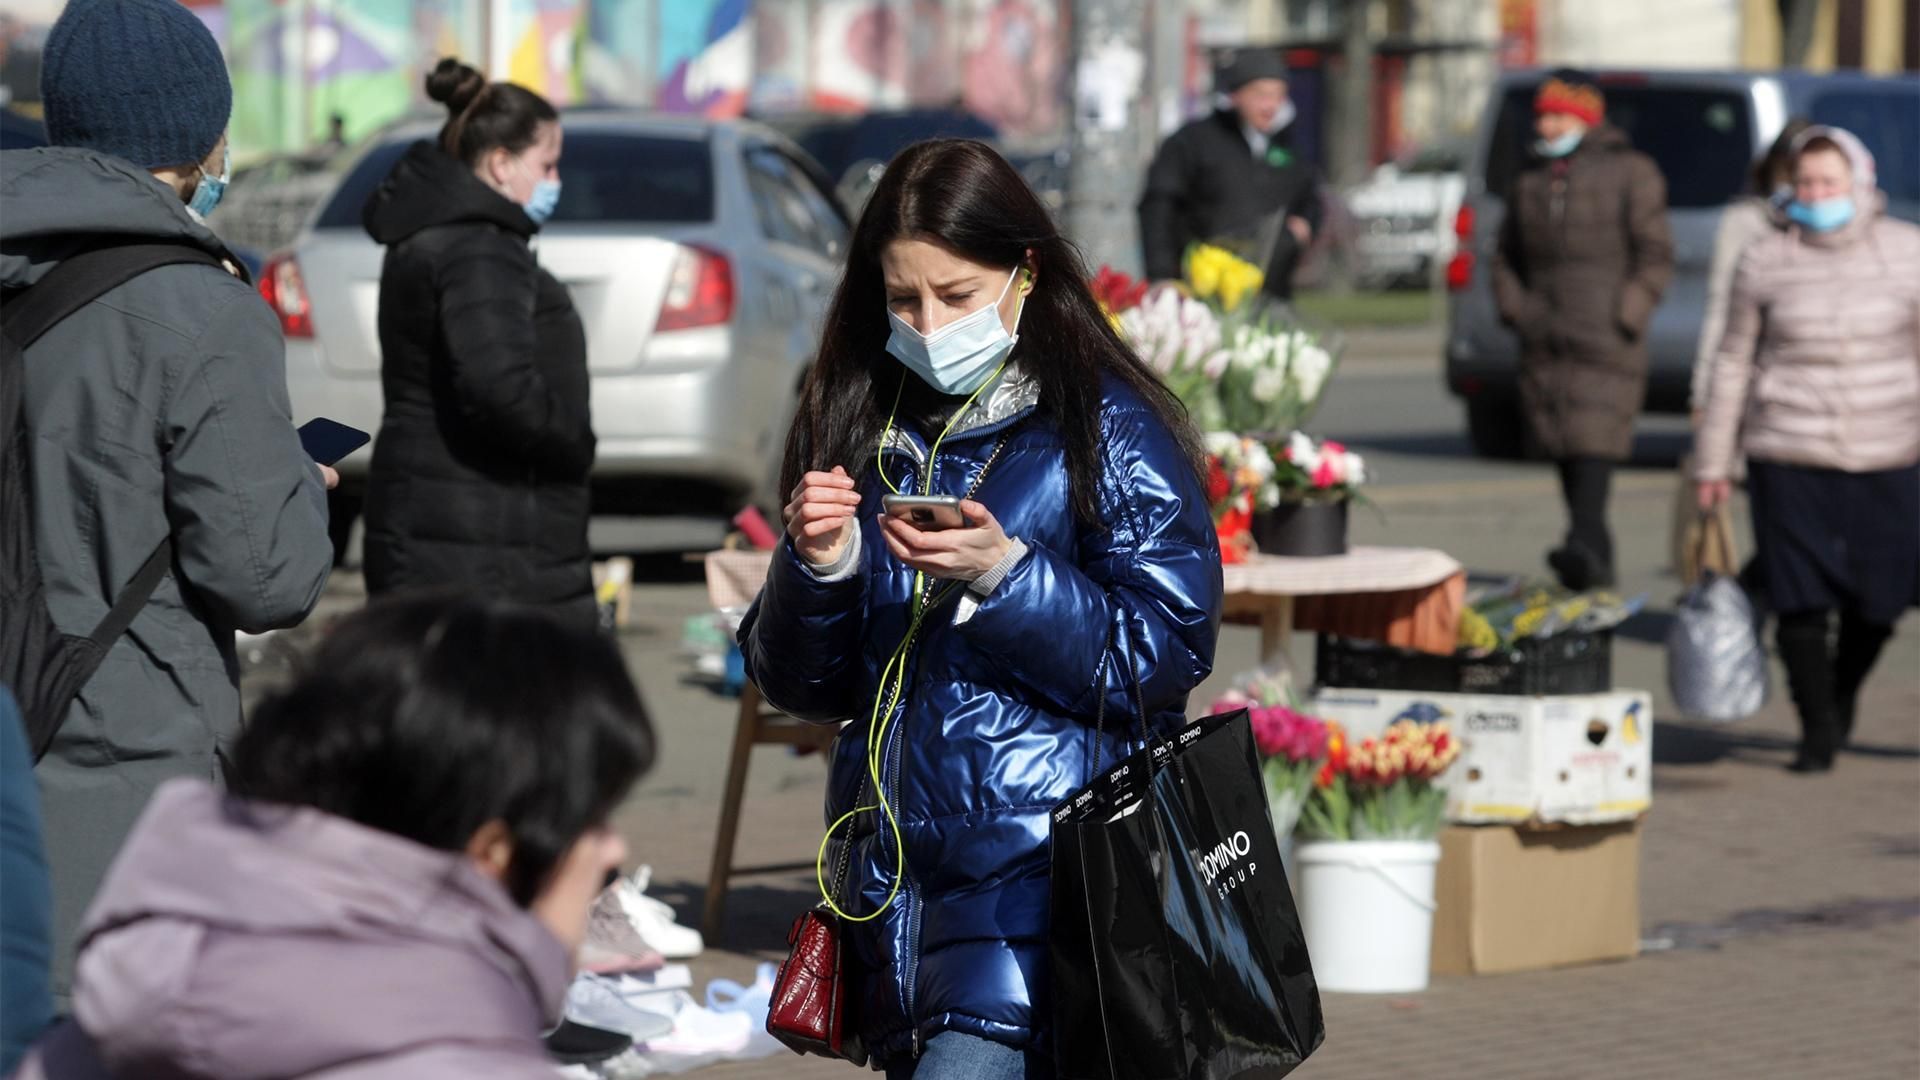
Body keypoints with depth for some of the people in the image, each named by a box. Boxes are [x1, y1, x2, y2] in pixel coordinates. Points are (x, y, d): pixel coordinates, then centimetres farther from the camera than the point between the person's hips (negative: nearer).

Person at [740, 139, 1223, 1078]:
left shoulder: (1109, 429, -1)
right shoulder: (862, 429, 13)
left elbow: (1167, 657, -8)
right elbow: (797, 684, 13)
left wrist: (1003, 574, -19)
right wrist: (816, 569, -7)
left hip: (1044, 864, -6)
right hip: (892, 860, 6)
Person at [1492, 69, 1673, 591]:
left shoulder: (1630, 172, 2)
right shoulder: (1530, 179, 19)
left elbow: (1655, 256, -3)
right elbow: (1507, 254, 26)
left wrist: (1624, 318, -12)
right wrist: (1514, 307, 9)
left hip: (1604, 340, -6)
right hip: (1544, 344, 6)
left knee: (1594, 438, -18)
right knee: (1561, 448, 3)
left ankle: (1586, 543, -31)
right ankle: (1596, 564, 9)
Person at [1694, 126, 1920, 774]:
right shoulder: (1765, 262, 3)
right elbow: (1733, 362, 9)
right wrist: (1714, 462, 8)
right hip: (1790, 454, 0)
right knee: (1802, 598, -2)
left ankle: (1843, 693, 33)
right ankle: (1818, 730, 12)